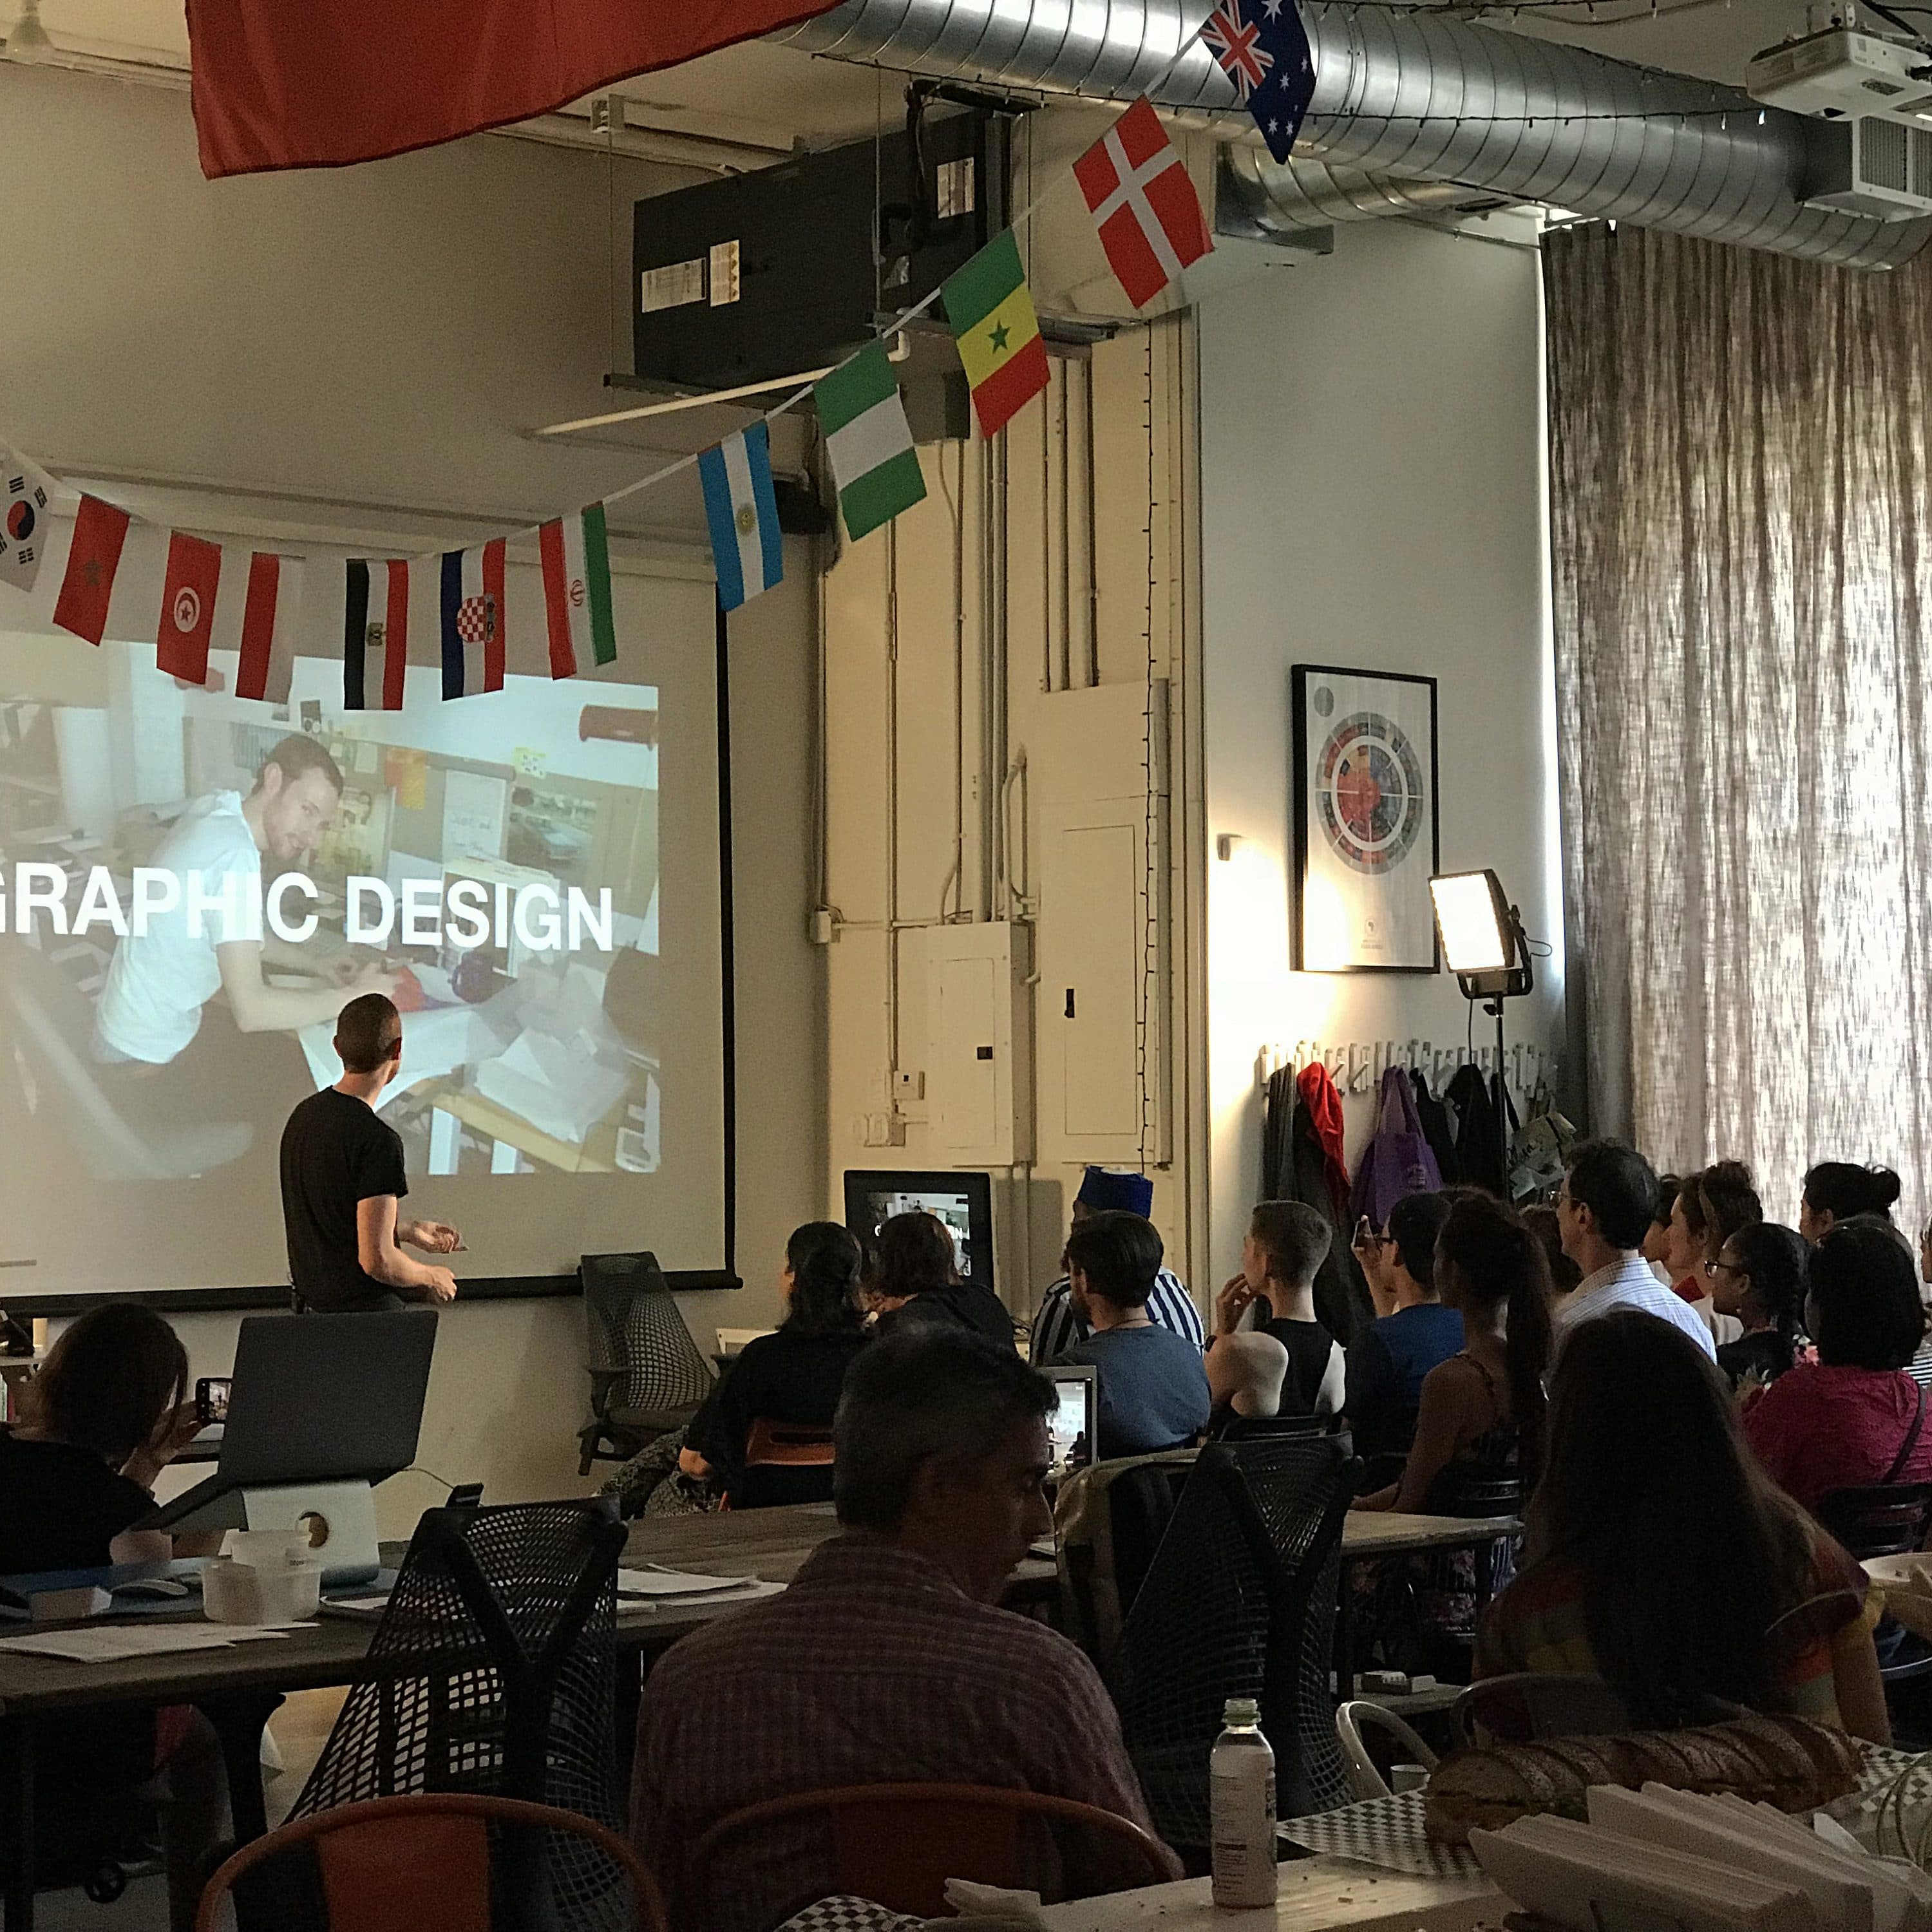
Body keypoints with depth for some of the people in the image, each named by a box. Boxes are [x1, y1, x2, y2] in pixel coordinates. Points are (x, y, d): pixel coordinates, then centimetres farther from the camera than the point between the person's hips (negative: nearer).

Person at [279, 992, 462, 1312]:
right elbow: (377, 1260, -21)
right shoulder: (377, 1140, -20)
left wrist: (408, 1231, 26)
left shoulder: (304, 1115, 8)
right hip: (363, 1309, -9)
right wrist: (431, 1277, -2)